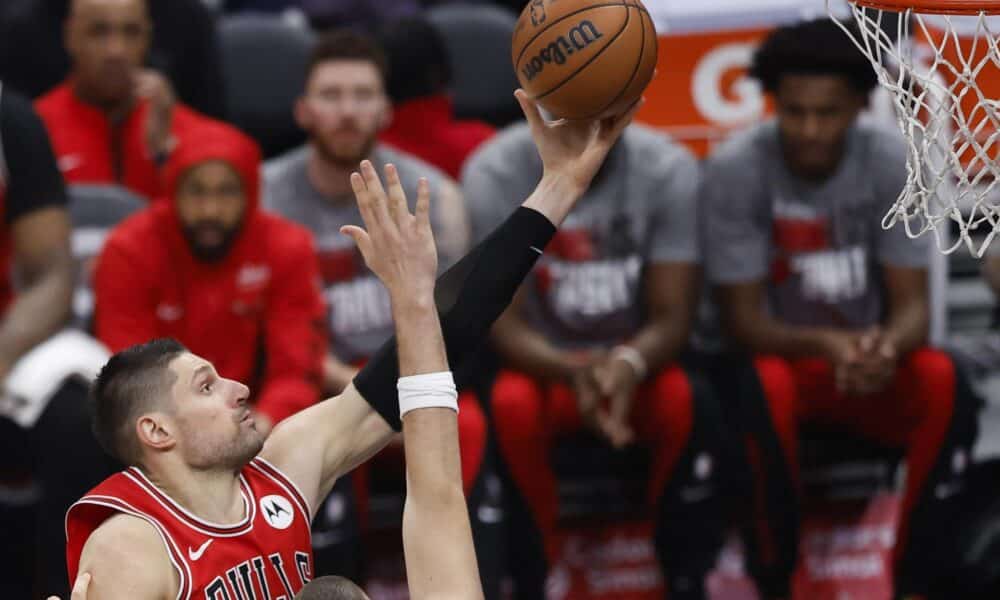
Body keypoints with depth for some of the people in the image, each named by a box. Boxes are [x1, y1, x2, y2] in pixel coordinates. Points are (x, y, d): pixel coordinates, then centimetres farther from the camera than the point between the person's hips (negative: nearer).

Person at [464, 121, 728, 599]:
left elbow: (672, 319, -14)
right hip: (544, 364, -1)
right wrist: (573, 371, -37)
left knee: (686, 404, -32)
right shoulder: (493, 174, -16)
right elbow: (504, 326, -16)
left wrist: (630, 364, -38)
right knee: (511, 406, -34)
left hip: (636, 363, 1)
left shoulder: (670, 170, -14)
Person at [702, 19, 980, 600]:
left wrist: (886, 346, -38)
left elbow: (912, 305, -13)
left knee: (941, 379, -30)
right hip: (782, 355, -2)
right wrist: (824, 345, -37)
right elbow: (744, 320, -16)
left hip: (868, 360, 2)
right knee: (768, 385, -37)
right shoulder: (735, 169, -18)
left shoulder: (892, 163, -12)